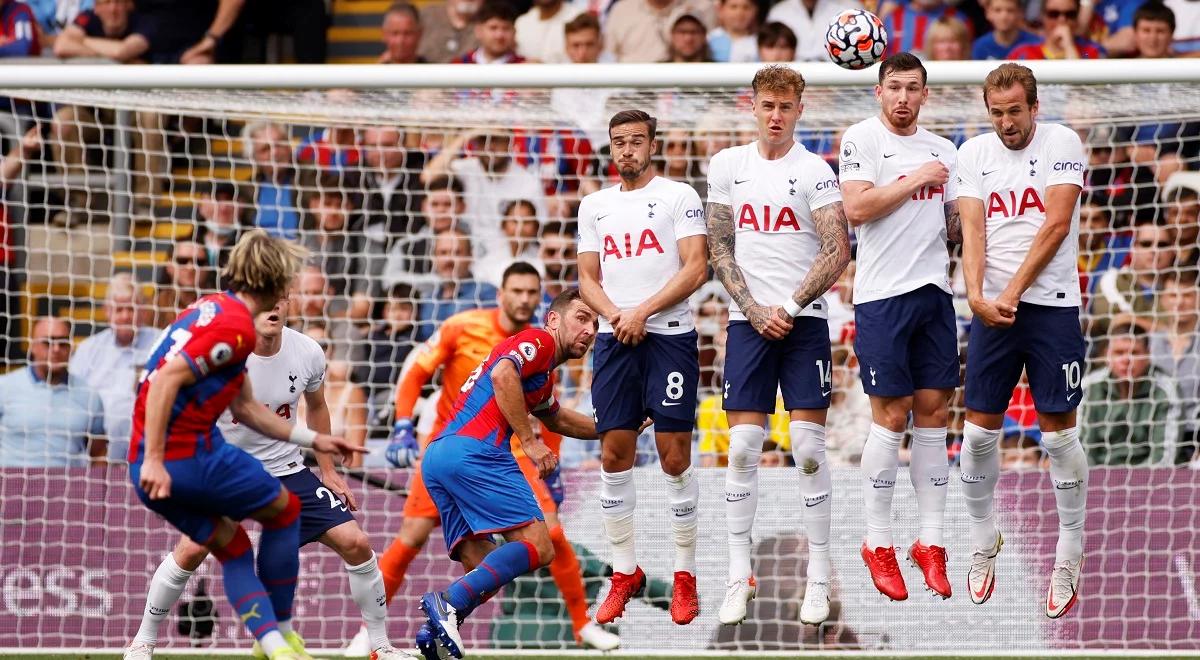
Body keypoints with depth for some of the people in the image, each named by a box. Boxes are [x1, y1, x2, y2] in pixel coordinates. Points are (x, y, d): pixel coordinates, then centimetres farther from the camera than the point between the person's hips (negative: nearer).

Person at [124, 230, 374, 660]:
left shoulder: (214, 309, 18)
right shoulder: (236, 326, -13)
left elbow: (245, 408, 26)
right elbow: (166, 380, -24)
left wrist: (312, 440, 32)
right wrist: (154, 460, -26)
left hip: (149, 465, 9)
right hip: (189, 456, -9)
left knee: (233, 547, 19)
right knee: (284, 508, 13)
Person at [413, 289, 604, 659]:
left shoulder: (543, 375, 33)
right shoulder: (540, 340, 3)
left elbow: (555, 419, 52)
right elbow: (502, 375, -17)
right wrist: (530, 442, -14)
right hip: (475, 450, -10)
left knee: (484, 569, 8)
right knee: (536, 547, -13)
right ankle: (450, 603, -30)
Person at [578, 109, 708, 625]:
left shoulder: (678, 196, 1)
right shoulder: (595, 206, 15)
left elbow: (695, 269, -7)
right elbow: (588, 279, 15)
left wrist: (643, 312, -14)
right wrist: (614, 314, -6)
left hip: (670, 336, -4)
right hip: (614, 340, 4)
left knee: (675, 456, -5)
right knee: (615, 455, 0)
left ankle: (685, 577, 2)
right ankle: (625, 573, 10)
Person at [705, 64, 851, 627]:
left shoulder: (814, 172, -1)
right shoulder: (728, 165, 9)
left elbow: (838, 252, -7)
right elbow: (720, 249, 9)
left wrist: (789, 308, -12)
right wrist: (754, 310, -3)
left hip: (803, 321, -3)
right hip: (748, 321, 3)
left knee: (808, 447, -5)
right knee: (743, 448, -2)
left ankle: (819, 579, 2)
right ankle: (738, 577, 2)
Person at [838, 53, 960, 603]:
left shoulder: (941, 150, 15)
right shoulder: (862, 139, -2)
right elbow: (856, 208, -15)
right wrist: (916, 181, -12)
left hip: (934, 290, 5)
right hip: (882, 294, -5)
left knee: (933, 413, 4)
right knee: (891, 416, -4)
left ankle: (930, 542, 9)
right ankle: (878, 544, 4)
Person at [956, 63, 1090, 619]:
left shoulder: (1062, 144, -3)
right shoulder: (974, 154, 7)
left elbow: (1056, 225, -11)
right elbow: (973, 231, -2)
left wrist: (1012, 292, -15)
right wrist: (976, 296, -18)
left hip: (1051, 306, -3)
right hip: (992, 309, 3)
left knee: (1060, 434, 0)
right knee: (979, 431, 3)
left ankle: (1069, 557, 8)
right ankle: (983, 543, 19)